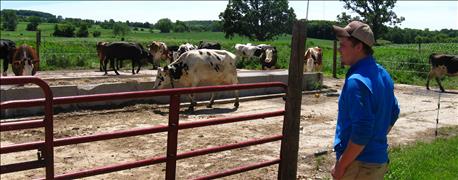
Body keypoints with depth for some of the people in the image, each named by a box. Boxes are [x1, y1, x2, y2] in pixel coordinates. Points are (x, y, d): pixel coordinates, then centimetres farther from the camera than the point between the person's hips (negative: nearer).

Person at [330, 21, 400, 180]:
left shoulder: (357, 81, -23)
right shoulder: (382, 74, 6)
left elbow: (362, 131, -27)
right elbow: (393, 113, 17)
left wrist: (340, 166, -19)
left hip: (359, 165, -9)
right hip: (380, 160, 9)